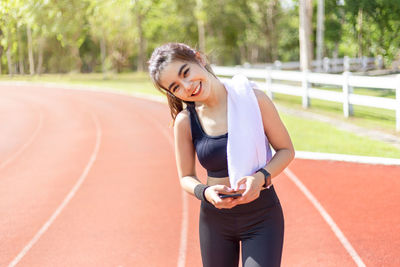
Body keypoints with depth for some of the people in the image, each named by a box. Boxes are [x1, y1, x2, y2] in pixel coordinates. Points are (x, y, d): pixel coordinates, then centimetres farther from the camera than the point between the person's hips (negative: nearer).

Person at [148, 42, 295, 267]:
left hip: (261, 217, -2)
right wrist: (205, 192, -18)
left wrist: (261, 177, -21)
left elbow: (286, 150, -2)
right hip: (215, 220, 2)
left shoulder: (253, 99, -11)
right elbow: (186, 177, 4)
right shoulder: (185, 122, -6)